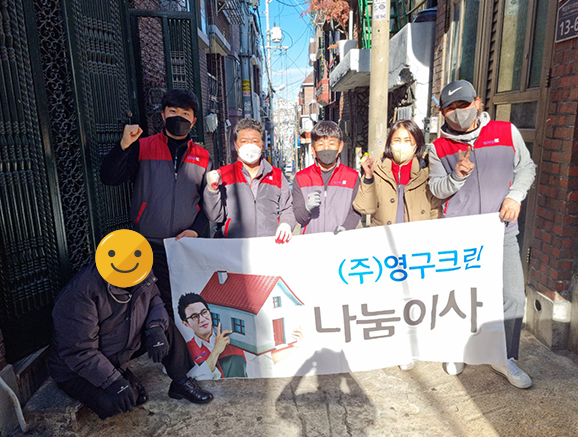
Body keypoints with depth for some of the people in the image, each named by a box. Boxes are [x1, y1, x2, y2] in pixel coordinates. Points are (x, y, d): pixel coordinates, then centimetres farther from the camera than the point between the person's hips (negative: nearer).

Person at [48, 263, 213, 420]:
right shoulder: (79, 293, -33)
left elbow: (154, 301, 3)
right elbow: (77, 351, -30)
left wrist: (156, 328, -18)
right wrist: (112, 381, -32)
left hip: (122, 351, 6)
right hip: (76, 368, -6)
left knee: (167, 327, -7)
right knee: (112, 404, -30)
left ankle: (182, 383, 5)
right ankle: (129, 383, 4)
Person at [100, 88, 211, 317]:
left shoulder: (202, 157, 10)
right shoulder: (142, 148, 6)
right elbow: (108, 178, -2)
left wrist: (195, 230, -3)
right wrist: (123, 145, -15)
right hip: (148, 247, -1)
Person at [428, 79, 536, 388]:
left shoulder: (506, 131, 3)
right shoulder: (439, 147, 3)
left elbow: (526, 167, 11)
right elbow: (436, 189, 2)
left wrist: (515, 195, -5)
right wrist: (457, 176, -18)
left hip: (501, 230, 1)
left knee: (513, 296, 2)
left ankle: (505, 358, 23)